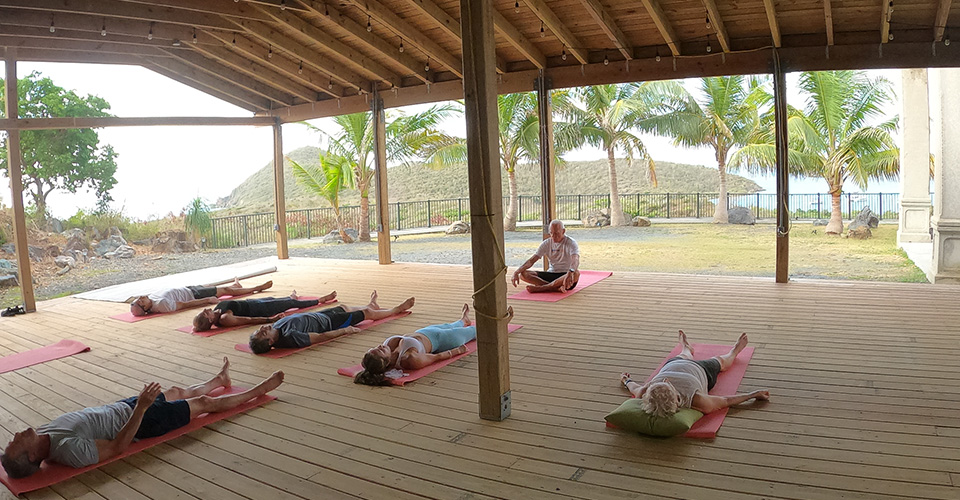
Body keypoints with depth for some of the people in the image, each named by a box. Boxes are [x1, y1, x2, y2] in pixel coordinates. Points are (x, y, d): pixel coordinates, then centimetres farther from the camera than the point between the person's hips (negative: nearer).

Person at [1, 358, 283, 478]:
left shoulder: (43, 434, -11)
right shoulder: (71, 451, -36)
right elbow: (118, 446, -31)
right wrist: (141, 407, -37)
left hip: (122, 407, 8)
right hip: (141, 420, -8)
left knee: (179, 392, 27)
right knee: (204, 402, 5)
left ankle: (221, 379, 57)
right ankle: (259, 390, 25)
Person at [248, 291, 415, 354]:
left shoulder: (276, 327, -23)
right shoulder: (290, 337, -44)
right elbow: (320, 337, -32)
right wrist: (345, 331, -22)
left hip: (319, 315, 7)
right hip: (330, 322, -7)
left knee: (344, 307, 35)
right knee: (367, 312, 13)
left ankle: (371, 305, 70)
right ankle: (397, 309, 43)